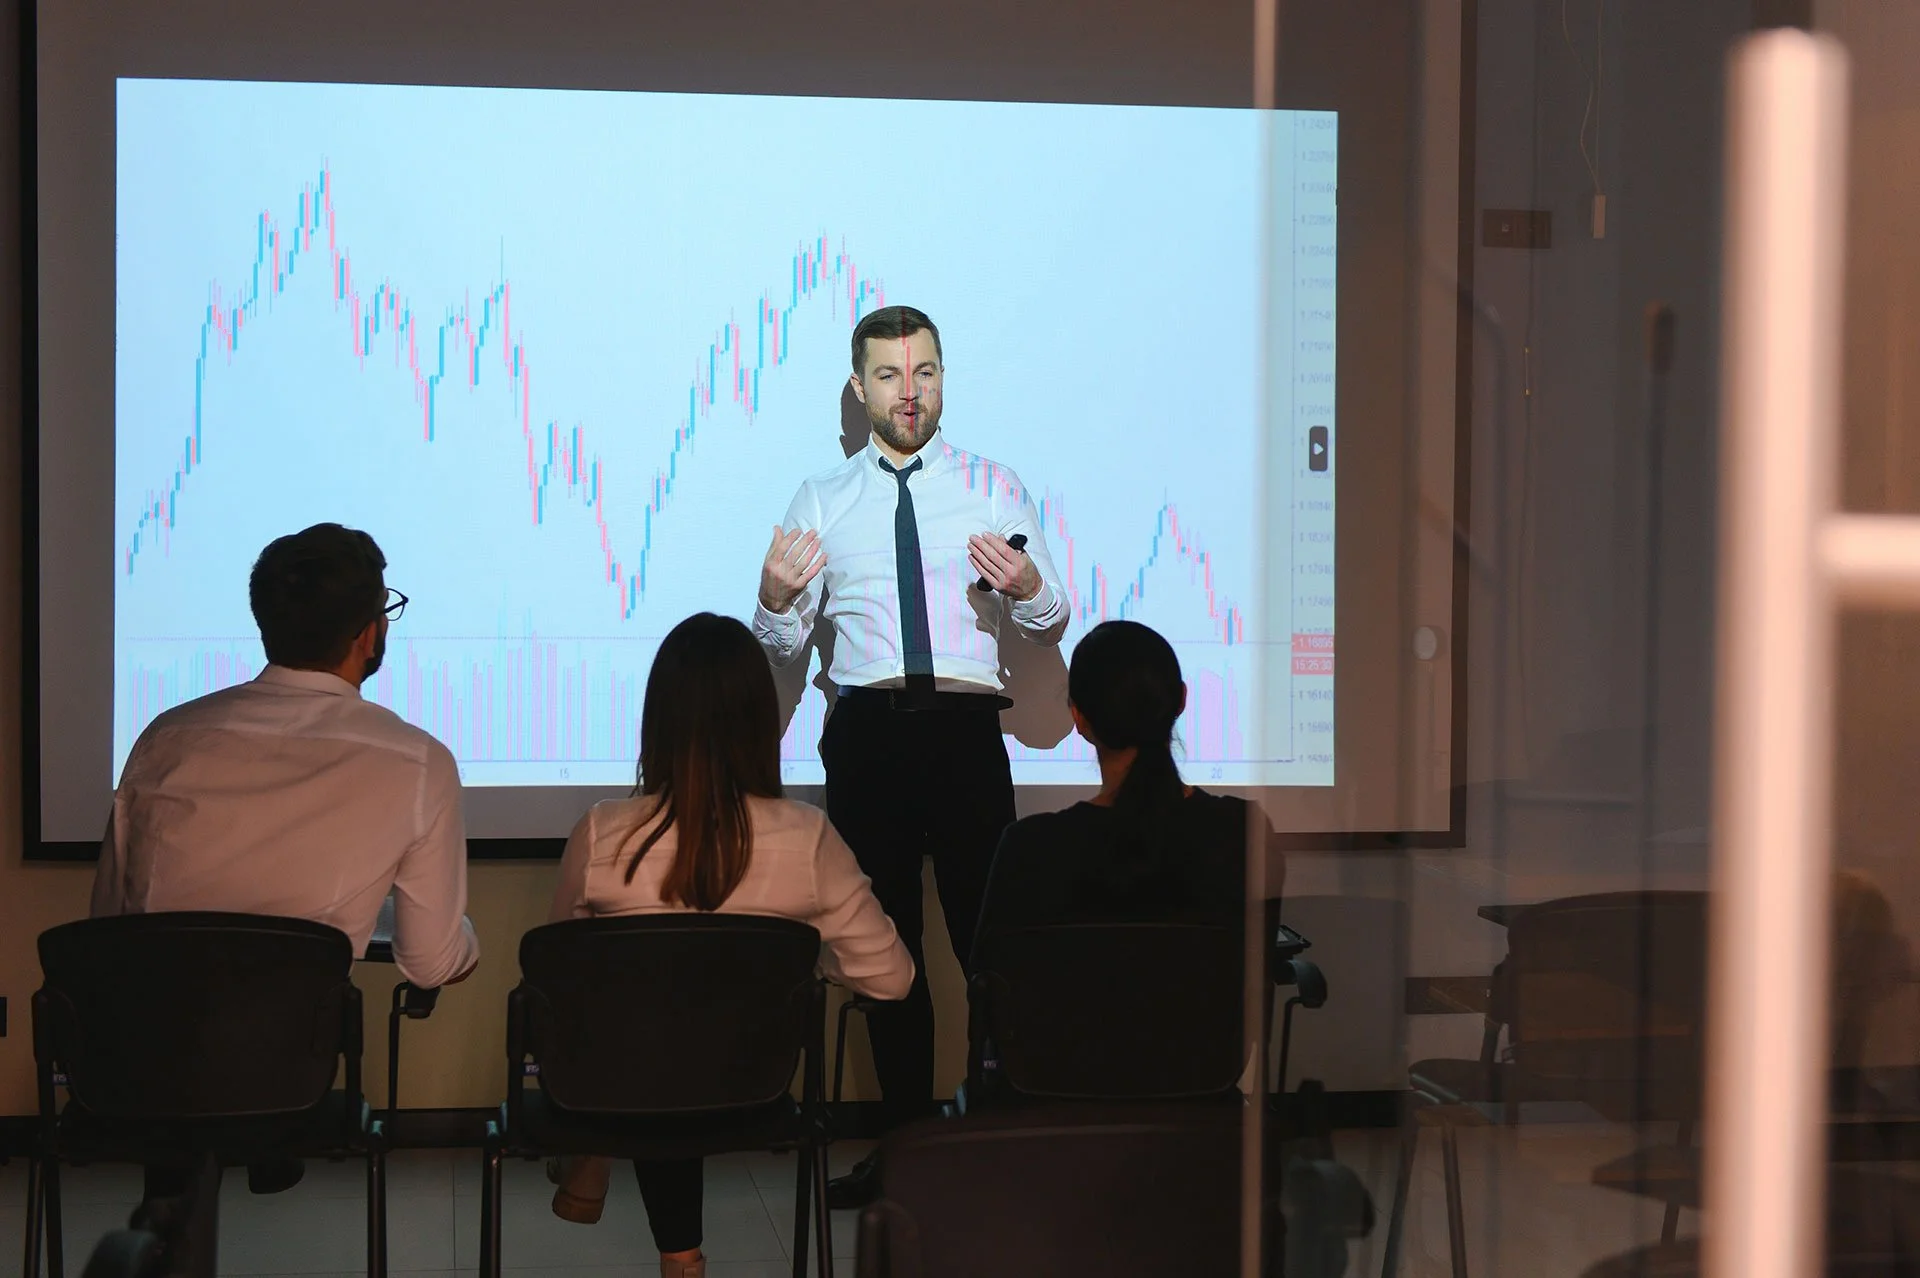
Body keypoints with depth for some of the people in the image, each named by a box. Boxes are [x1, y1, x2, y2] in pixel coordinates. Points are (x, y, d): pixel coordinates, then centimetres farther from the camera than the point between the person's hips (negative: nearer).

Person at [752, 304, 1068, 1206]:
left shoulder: (993, 488, 11)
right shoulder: (821, 500, 14)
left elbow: (1050, 626, 6)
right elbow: (781, 647, 10)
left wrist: (1028, 587, -16)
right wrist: (775, 597, -12)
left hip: (965, 731, -2)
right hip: (865, 734, 2)